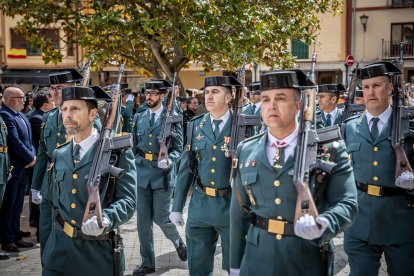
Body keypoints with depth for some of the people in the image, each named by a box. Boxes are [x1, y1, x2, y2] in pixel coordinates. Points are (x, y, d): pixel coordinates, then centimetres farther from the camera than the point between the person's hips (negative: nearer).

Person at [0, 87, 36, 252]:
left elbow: (29, 139, 15)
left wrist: (33, 155, -2)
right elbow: (15, 142, -22)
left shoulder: (21, 115, 13)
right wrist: (30, 158, -11)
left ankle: (16, 237, 25)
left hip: (23, 168, 9)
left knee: (17, 206, 15)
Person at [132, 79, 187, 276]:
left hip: (162, 175, -4)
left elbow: (178, 149, -6)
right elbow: (134, 146, 15)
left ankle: (179, 243, 32)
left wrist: (168, 160, -25)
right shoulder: (139, 117, 8)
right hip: (142, 174, 4)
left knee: (161, 218, 0)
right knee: (143, 221, 7)